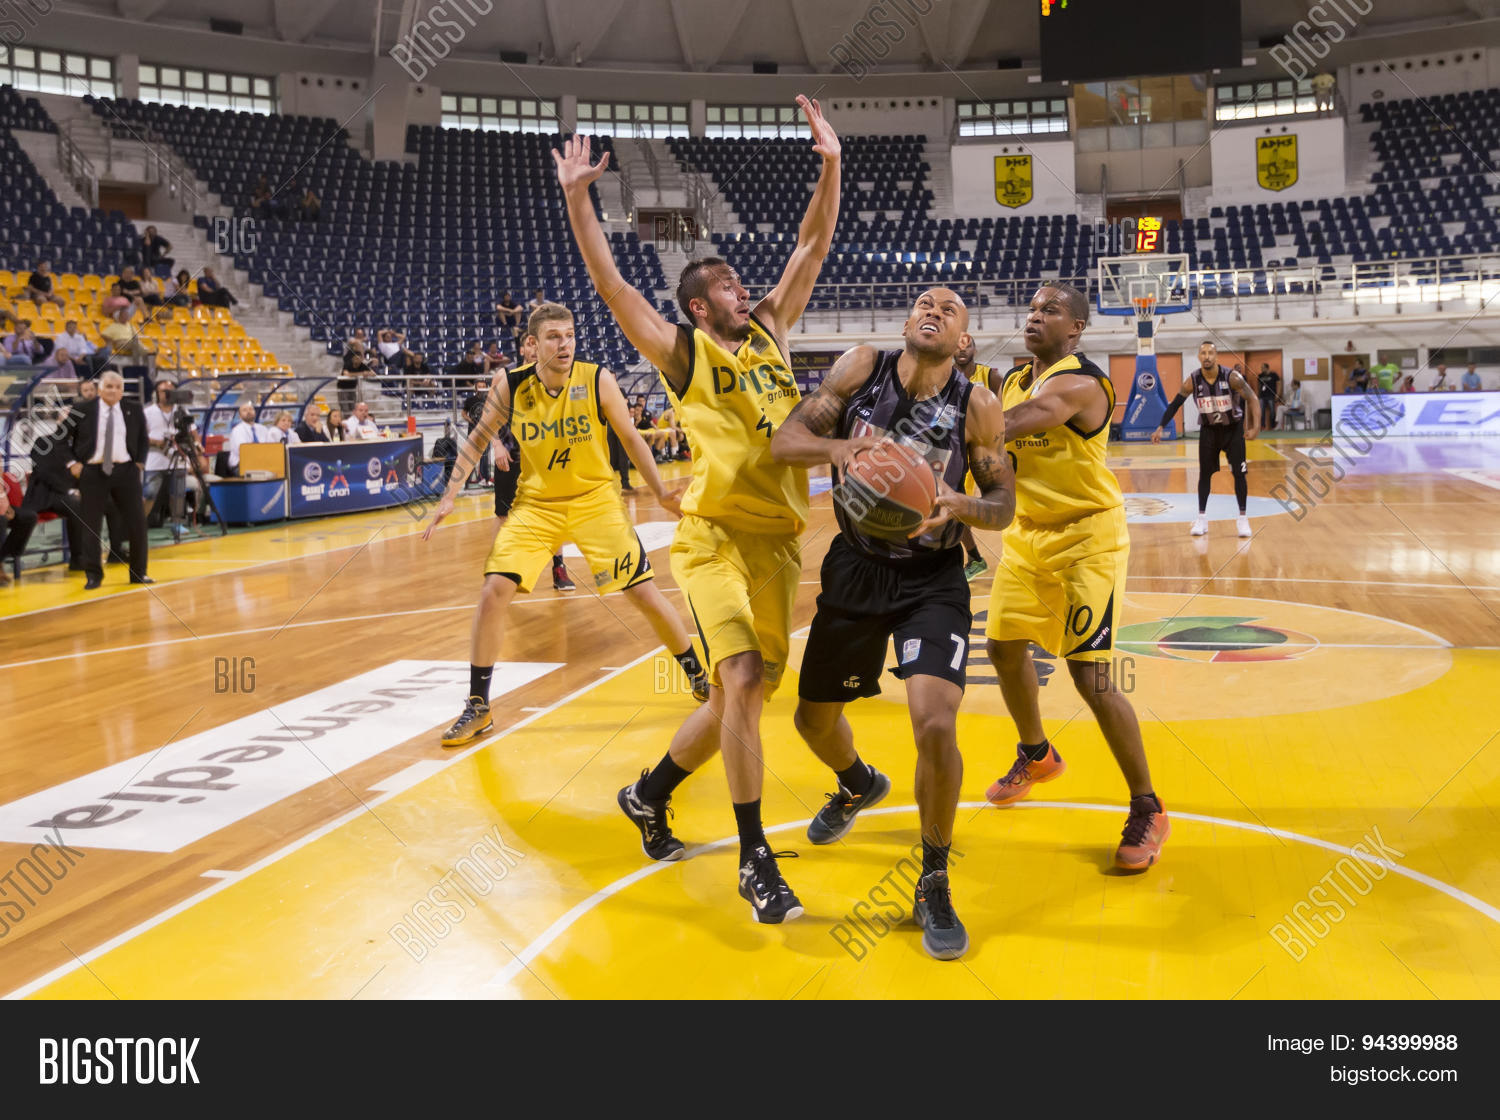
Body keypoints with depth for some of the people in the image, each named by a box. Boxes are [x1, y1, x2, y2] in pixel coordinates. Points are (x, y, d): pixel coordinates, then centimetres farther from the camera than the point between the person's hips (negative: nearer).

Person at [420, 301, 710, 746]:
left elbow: (630, 437, -2)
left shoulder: (598, 380, -14)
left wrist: (661, 493, -4)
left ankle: (698, 675, 21)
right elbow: (478, 438, 4)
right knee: (493, 594, -11)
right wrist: (450, 496, -2)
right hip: (536, 504, 1)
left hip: (595, 499, -1)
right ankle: (478, 708, 4)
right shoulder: (510, 387, -11)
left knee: (645, 594, -2)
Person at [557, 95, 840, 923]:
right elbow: (610, 284, -7)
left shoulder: (770, 334, 15)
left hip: (778, 537, 6)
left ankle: (648, 794, 34)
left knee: (745, 695, 10)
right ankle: (754, 861, -9)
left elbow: (811, 249, 15)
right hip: (716, 536, -6)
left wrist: (830, 167, 9)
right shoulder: (683, 353, 1)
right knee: (741, 679, -21)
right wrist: (577, 197, -14)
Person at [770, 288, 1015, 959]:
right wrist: (836, 448, -32)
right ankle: (858, 786, 52)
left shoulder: (976, 405, -11)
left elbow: (1003, 507, -4)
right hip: (855, 568, 3)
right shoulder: (862, 368, -7)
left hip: (932, 580, -3)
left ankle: (935, 886, 2)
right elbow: (784, 442, -11)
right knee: (814, 717, 15)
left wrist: (958, 506, -27)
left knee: (935, 725, -21)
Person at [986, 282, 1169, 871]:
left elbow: (999, 428, -37)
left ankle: (1147, 811, 3)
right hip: (1029, 534, 9)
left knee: (1091, 677, -13)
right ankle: (1036, 755, 44)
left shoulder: (1081, 383, -22)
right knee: (1004, 646, 17)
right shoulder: (1013, 380, 6)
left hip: (1086, 539, -9)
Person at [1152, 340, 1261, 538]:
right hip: (1208, 430, 2)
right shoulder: (1192, 381, -14)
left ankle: (1242, 518, 5)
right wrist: (1161, 428, -10)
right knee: (1205, 473, 4)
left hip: (1233, 429, -2)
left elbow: (1252, 399, -15)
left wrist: (1255, 427, -25)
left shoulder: (1231, 377, -20)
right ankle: (1202, 517, 15)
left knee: (1239, 473, -4)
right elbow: (1175, 404, -4)